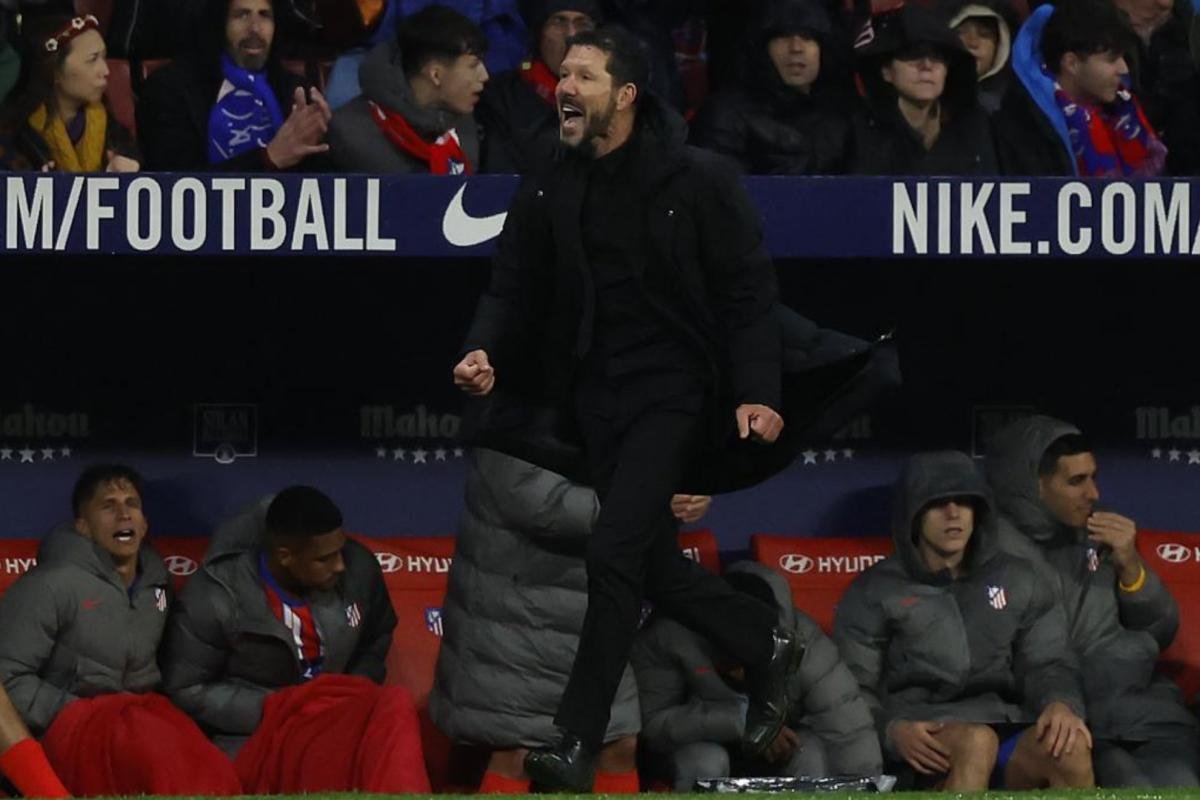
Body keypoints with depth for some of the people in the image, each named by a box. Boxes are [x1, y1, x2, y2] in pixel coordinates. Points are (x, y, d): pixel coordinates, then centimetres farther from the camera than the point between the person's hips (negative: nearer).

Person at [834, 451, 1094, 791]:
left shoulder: (1016, 581, 20)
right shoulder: (874, 593, 11)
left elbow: (1046, 663, 14)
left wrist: (1061, 704, -12)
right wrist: (893, 730, -17)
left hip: (1008, 729, 3)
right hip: (926, 744, -3)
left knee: (1072, 749, -32)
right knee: (977, 741, -38)